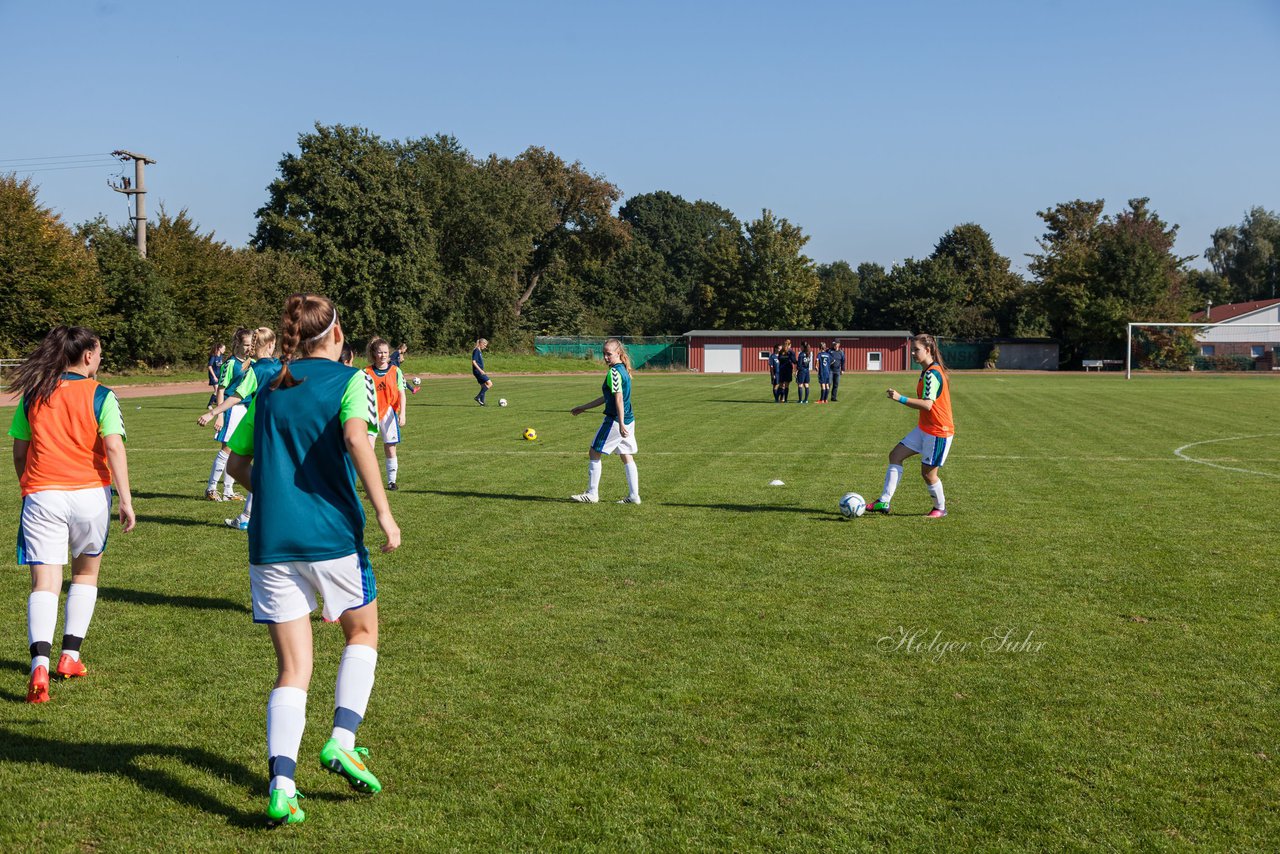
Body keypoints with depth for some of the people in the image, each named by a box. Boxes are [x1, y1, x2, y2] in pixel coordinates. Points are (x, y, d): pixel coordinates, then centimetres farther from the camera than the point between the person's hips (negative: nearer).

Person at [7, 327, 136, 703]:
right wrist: (126, 500, -12)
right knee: (86, 572, 20)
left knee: (44, 582, -2)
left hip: (41, 496, 1)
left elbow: (19, 452, 12)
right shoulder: (100, 396, -3)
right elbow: (114, 448, -13)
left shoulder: (32, 396, 7)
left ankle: (40, 663, -21)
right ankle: (70, 656, 21)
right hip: (89, 494, -1)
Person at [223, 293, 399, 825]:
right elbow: (355, 438, -20)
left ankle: (281, 787, -5)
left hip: (270, 543, 4)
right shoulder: (350, 379, -1)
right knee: (362, 632, 22)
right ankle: (342, 741, 8)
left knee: (292, 670, 8)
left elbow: (237, 463, 16)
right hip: (332, 534, -4)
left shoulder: (268, 390, 14)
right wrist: (383, 512, -18)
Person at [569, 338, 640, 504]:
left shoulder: (613, 372, -15)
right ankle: (634, 495, 10)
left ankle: (592, 494, 8)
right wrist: (583, 408, 27)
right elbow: (606, 398, 22)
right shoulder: (623, 370, 15)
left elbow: (619, 398, -23)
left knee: (594, 453, 3)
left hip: (615, 421, -9)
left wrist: (621, 423, -27)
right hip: (629, 420, 9)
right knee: (627, 457, 11)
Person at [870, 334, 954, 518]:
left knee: (928, 472, 0)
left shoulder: (932, 373, -21)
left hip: (938, 432, -10)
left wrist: (901, 399, -35)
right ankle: (884, 502, 3)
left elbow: (927, 405, -31)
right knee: (895, 455, 4)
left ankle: (940, 508, 24)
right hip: (924, 428, 10)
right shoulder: (927, 371, 10)